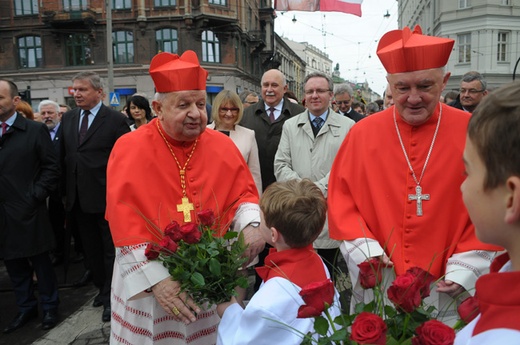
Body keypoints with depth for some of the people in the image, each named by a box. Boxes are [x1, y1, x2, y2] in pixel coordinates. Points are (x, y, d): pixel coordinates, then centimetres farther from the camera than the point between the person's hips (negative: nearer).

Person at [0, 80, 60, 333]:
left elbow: (51, 167, -6)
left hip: (27, 212, -4)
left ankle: (49, 307, 25)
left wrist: (35, 197, -12)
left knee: (40, 262, 9)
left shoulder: (35, 130, -4)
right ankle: (26, 308, 32)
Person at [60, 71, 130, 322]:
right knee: (91, 249, 18)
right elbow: (64, 156, 11)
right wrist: (66, 191, 7)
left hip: (106, 197, -6)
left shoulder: (116, 120, -10)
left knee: (111, 249, 7)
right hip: (79, 197, 6)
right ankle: (101, 287, 35)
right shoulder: (68, 118, 8)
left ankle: (111, 297, 20)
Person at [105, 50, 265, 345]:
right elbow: (125, 220, -17)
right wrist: (155, 277, -25)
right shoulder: (130, 149, -11)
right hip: (146, 281, -2)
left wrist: (251, 226, -17)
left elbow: (243, 192, 5)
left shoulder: (222, 146, -1)